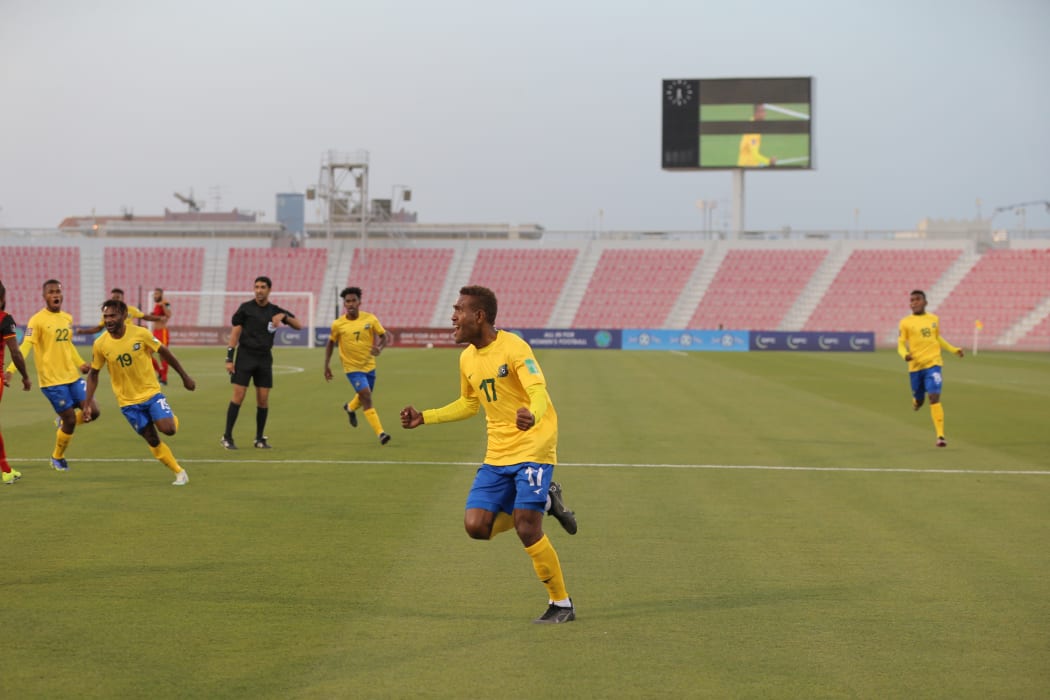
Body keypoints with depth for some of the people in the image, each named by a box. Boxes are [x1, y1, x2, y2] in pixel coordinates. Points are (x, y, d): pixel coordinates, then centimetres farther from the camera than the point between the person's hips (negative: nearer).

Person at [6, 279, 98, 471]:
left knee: (92, 411, 1)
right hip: (52, 380, -6)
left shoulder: (68, 318, 10)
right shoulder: (37, 320, -11)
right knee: (69, 420, -4)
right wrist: (10, 369, -32)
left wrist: (81, 364, 27)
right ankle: (57, 457, 21)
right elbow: (26, 346, -20)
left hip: (73, 376, 6)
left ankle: (64, 422, 31)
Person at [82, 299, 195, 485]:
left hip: (151, 393, -1)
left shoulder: (141, 333, -15)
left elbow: (164, 352, -1)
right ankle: (179, 473, 18)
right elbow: (93, 374, 2)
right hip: (128, 402, 1)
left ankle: (173, 419, 17)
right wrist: (88, 405, -2)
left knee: (168, 429, -20)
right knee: (153, 441, 1)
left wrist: (184, 376, 5)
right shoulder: (100, 344, -11)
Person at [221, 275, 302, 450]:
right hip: (245, 356, -3)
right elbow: (235, 332, -1)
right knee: (238, 396, -8)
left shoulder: (275, 311, 8)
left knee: (263, 399, 1)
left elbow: (298, 326, 7)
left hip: (264, 358, 3)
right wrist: (229, 358, -7)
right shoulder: (246, 308, 0)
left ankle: (259, 438, 13)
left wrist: (284, 316, -12)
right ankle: (227, 437, -2)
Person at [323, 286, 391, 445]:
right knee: (366, 396, -18)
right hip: (352, 366, -3)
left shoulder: (370, 319, -8)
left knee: (364, 396, 20)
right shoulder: (338, 324, -9)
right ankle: (380, 433, -18)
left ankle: (350, 408, 56)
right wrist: (326, 366, 3)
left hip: (369, 365, 3)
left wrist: (379, 348, -23)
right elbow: (330, 344, 5)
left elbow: (383, 336, -1)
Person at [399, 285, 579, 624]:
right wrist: (424, 418, 19)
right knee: (476, 525, -5)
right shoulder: (467, 358, 9)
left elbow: (539, 390, -29)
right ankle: (545, 502, 18)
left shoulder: (513, 348, -16)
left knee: (527, 529, -14)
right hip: (497, 454, 7)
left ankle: (561, 605, 5)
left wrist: (532, 415, -52)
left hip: (533, 447, -7)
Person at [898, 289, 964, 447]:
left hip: (933, 363, 0)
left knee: (934, 398, -14)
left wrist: (954, 350, 21)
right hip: (915, 366, 0)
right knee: (918, 401, 12)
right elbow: (901, 344, -2)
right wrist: (905, 355, -23)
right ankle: (916, 401, 54)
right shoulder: (905, 322, -2)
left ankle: (940, 436, -15)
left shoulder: (934, 319, 7)